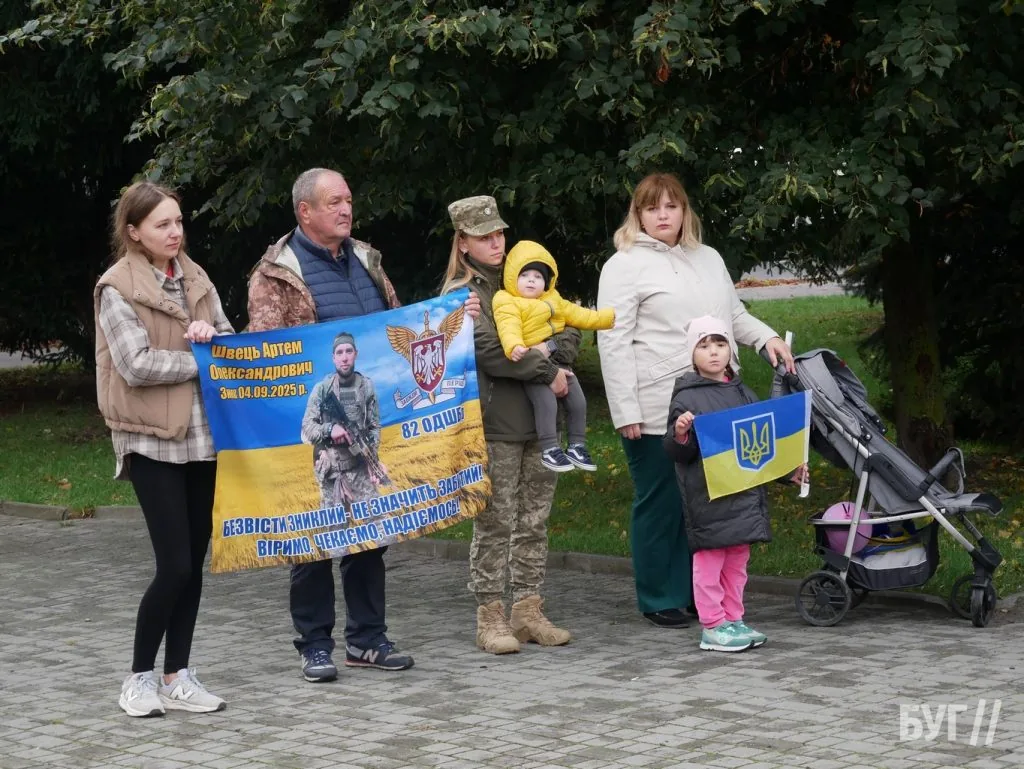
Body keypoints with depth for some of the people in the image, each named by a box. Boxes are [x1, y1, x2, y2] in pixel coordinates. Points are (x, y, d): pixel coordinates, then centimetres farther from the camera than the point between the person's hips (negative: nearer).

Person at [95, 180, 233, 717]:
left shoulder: (195, 278, 11)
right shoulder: (117, 289, -8)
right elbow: (136, 366, -15)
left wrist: (211, 334, -10)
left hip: (202, 435, 6)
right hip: (152, 440, -6)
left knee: (194, 563, 8)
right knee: (174, 566, -9)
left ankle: (178, 677, 17)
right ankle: (140, 677, 7)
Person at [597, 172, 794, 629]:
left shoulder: (708, 258, 18)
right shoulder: (625, 265, -2)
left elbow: (735, 314, 29)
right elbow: (613, 342, -8)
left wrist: (766, 337, 8)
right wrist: (626, 411, -14)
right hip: (655, 411, -6)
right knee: (659, 504, 0)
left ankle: (699, 593, 17)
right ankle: (659, 600, 10)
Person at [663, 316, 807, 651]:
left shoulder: (743, 394, 13)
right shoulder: (687, 398, -6)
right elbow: (677, 452, -7)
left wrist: (789, 469, 15)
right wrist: (680, 435, -27)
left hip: (745, 494, 6)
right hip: (708, 495, -6)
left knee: (737, 561, 13)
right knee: (709, 560, -1)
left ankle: (733, 620, 23)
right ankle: (712, 627, 6)